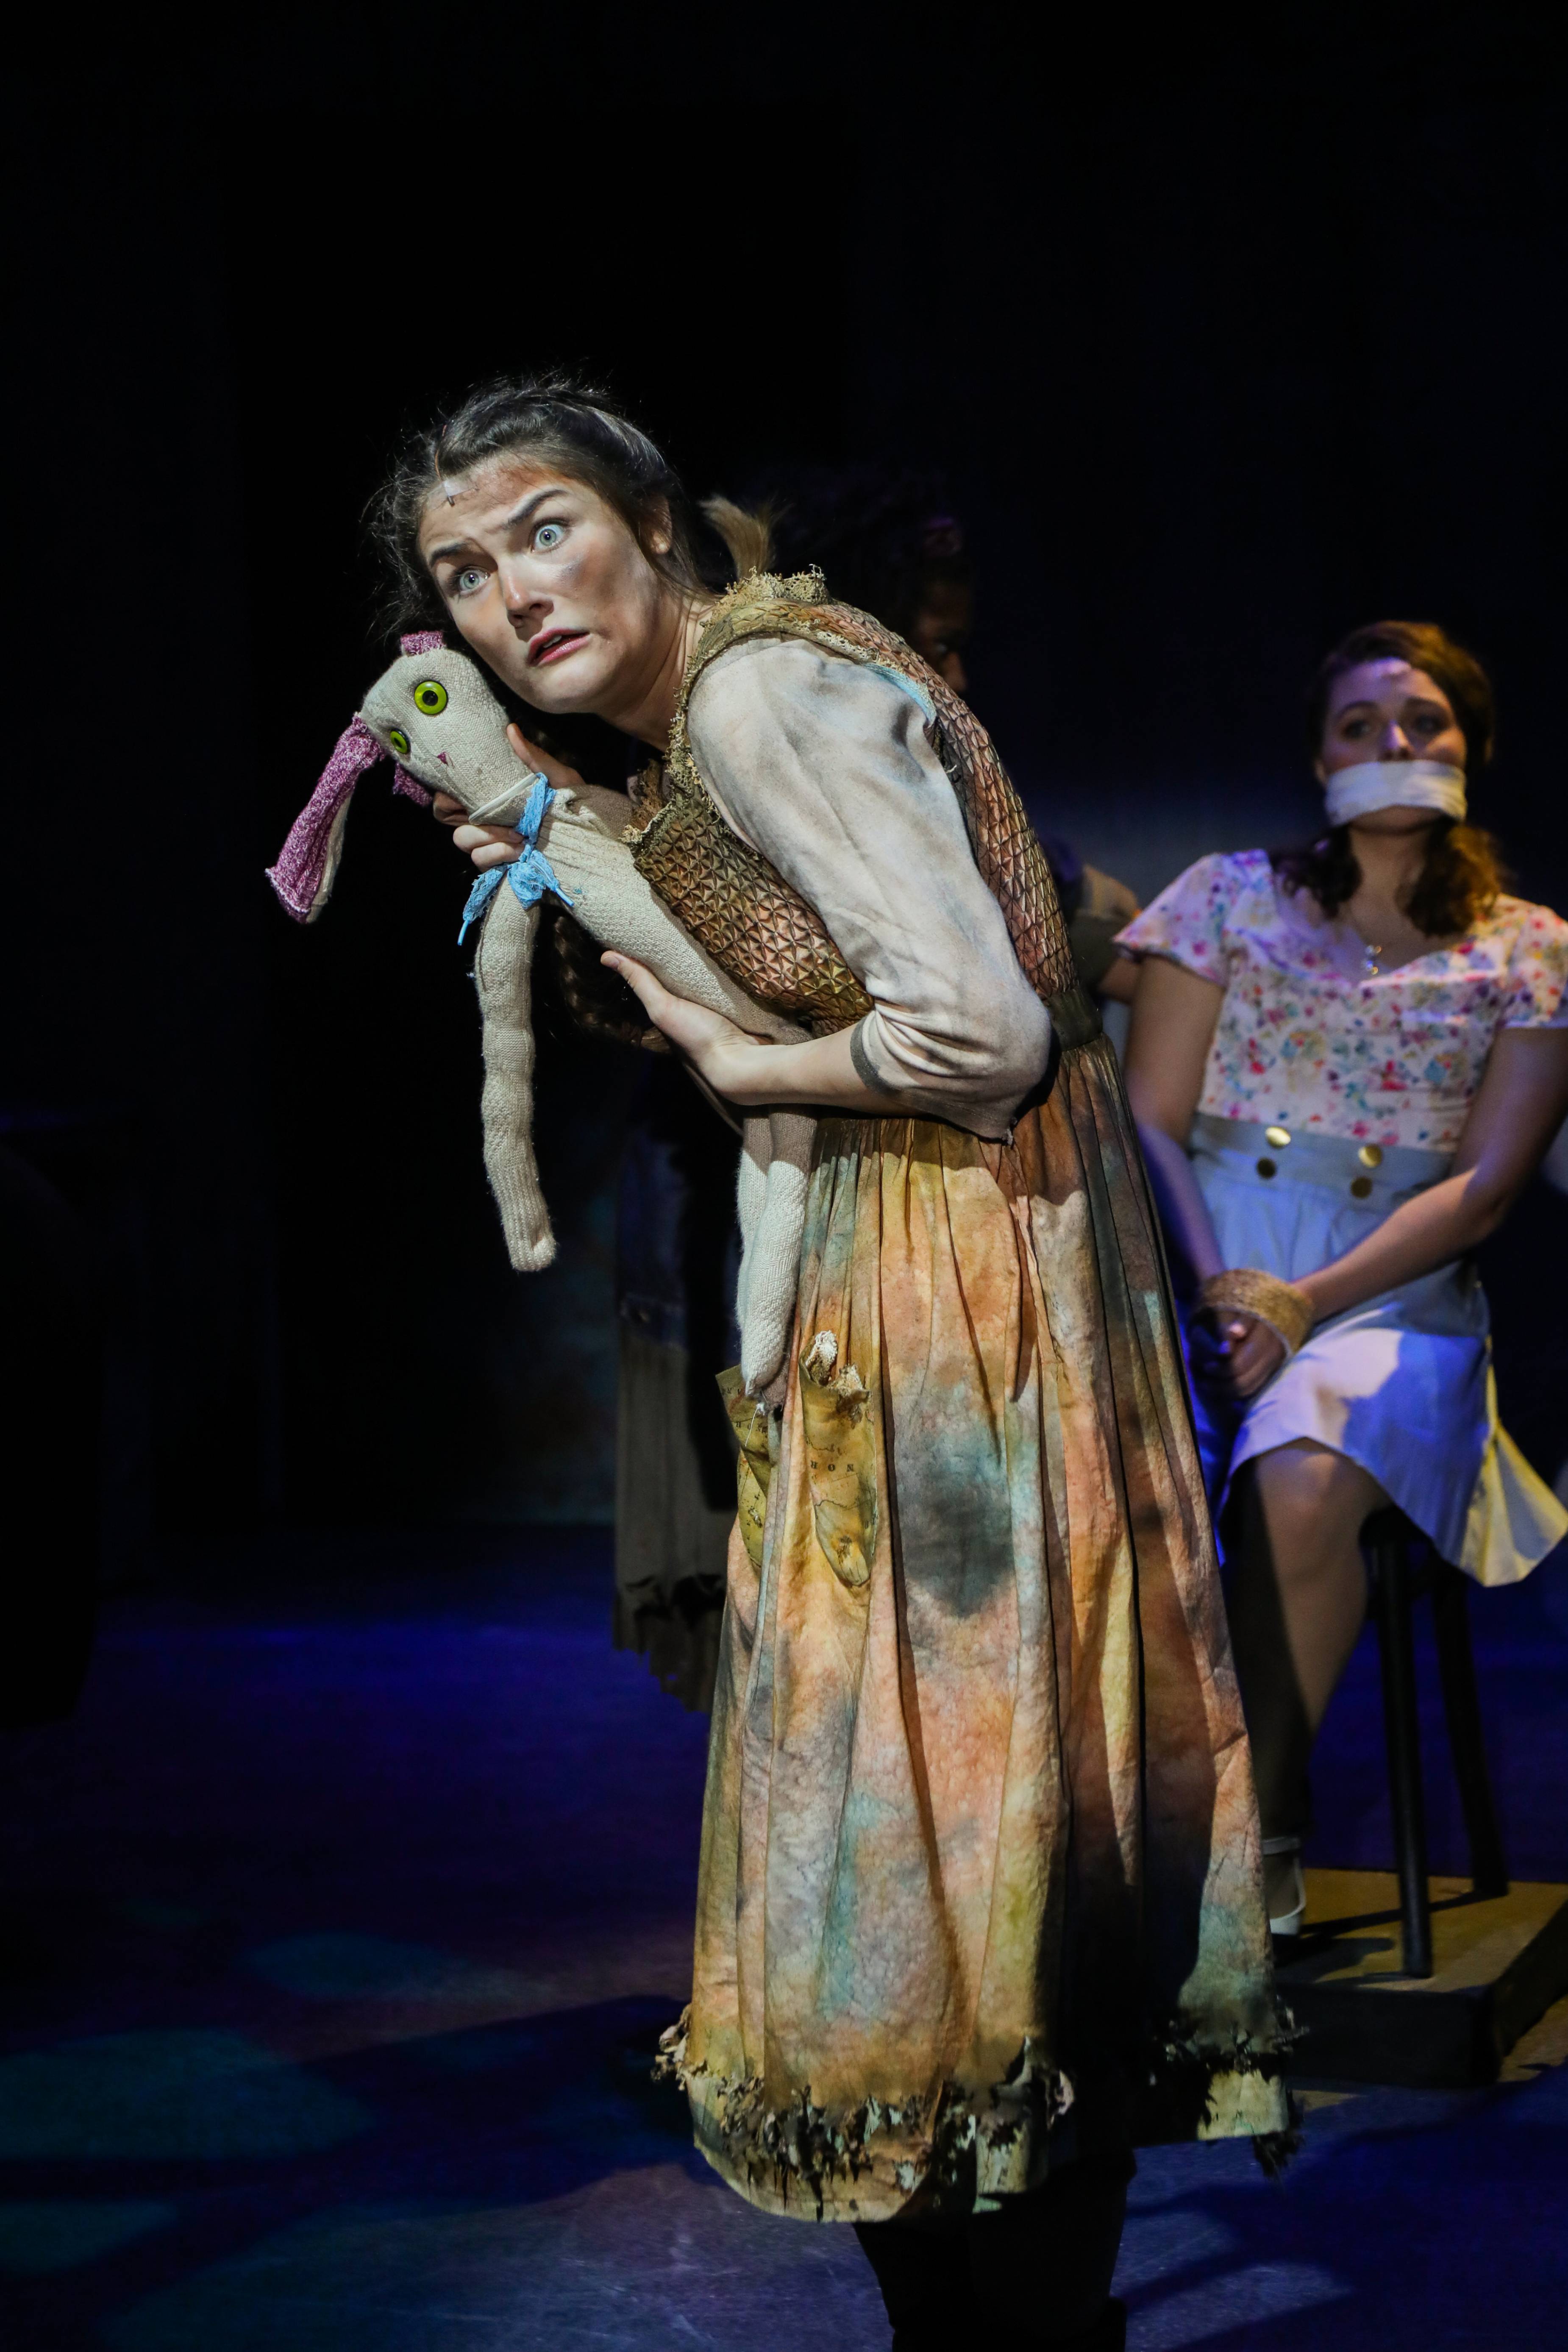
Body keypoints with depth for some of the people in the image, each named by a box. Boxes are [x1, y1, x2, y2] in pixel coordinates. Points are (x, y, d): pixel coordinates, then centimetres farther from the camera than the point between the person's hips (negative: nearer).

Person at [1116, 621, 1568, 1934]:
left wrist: (1305, 1302, -12)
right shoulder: (1232, 899, 14)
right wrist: (1217, 1288, -10)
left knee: (1300, 1483, -35)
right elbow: (1151, 1121, 8)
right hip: (1203, 1274, 1)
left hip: (1395, 1298, -1)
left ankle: (1264, 1824, -19)